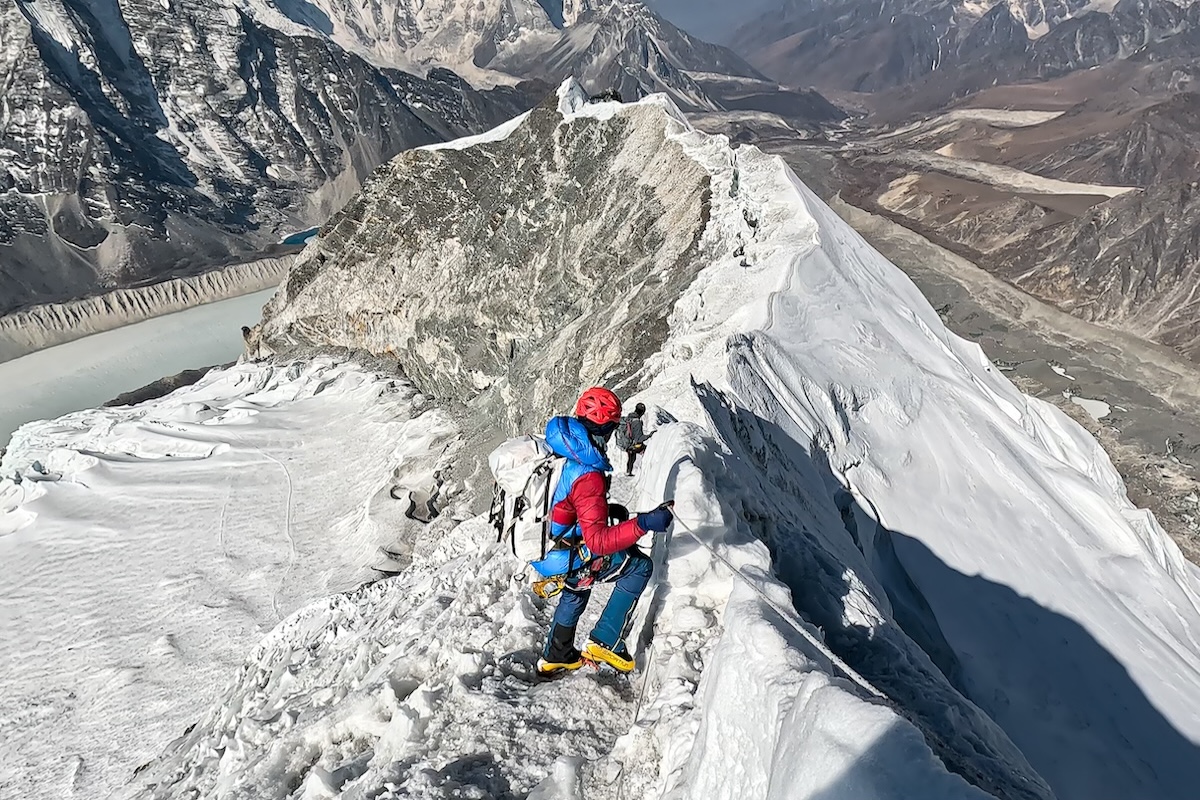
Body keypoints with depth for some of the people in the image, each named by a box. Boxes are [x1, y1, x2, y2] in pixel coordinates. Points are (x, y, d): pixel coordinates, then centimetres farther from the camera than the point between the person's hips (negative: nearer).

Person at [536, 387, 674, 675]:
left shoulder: (560, 447, -6)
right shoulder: (588, 476, -33)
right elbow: (598, 541, -34)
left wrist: (606, 509, 22)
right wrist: (643, 523, -39)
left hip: (543, 545, 8)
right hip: (568, 559, -8)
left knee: (575, 592, 34)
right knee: (640, 566, 4)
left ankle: (555, 656, 49)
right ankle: (605, 642, 7)